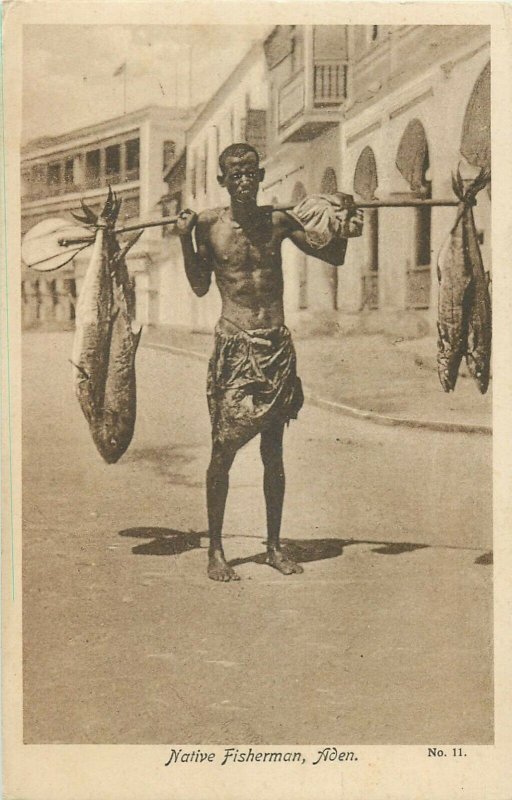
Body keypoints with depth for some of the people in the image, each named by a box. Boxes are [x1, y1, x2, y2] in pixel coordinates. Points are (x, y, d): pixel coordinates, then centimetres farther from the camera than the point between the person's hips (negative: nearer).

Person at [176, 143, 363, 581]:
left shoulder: (278, 221, 4)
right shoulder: (209, 223, -1)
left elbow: (334, 257, 13)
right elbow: (200, 286, 7)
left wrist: (345, 228, -5)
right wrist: (185, 240, -3)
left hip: (278, 345, 2)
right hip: (234, 346, -2)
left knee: (274, 452, 9)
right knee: (223, 449, -3)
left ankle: (274, 545, 22)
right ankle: (215, 549, 10)